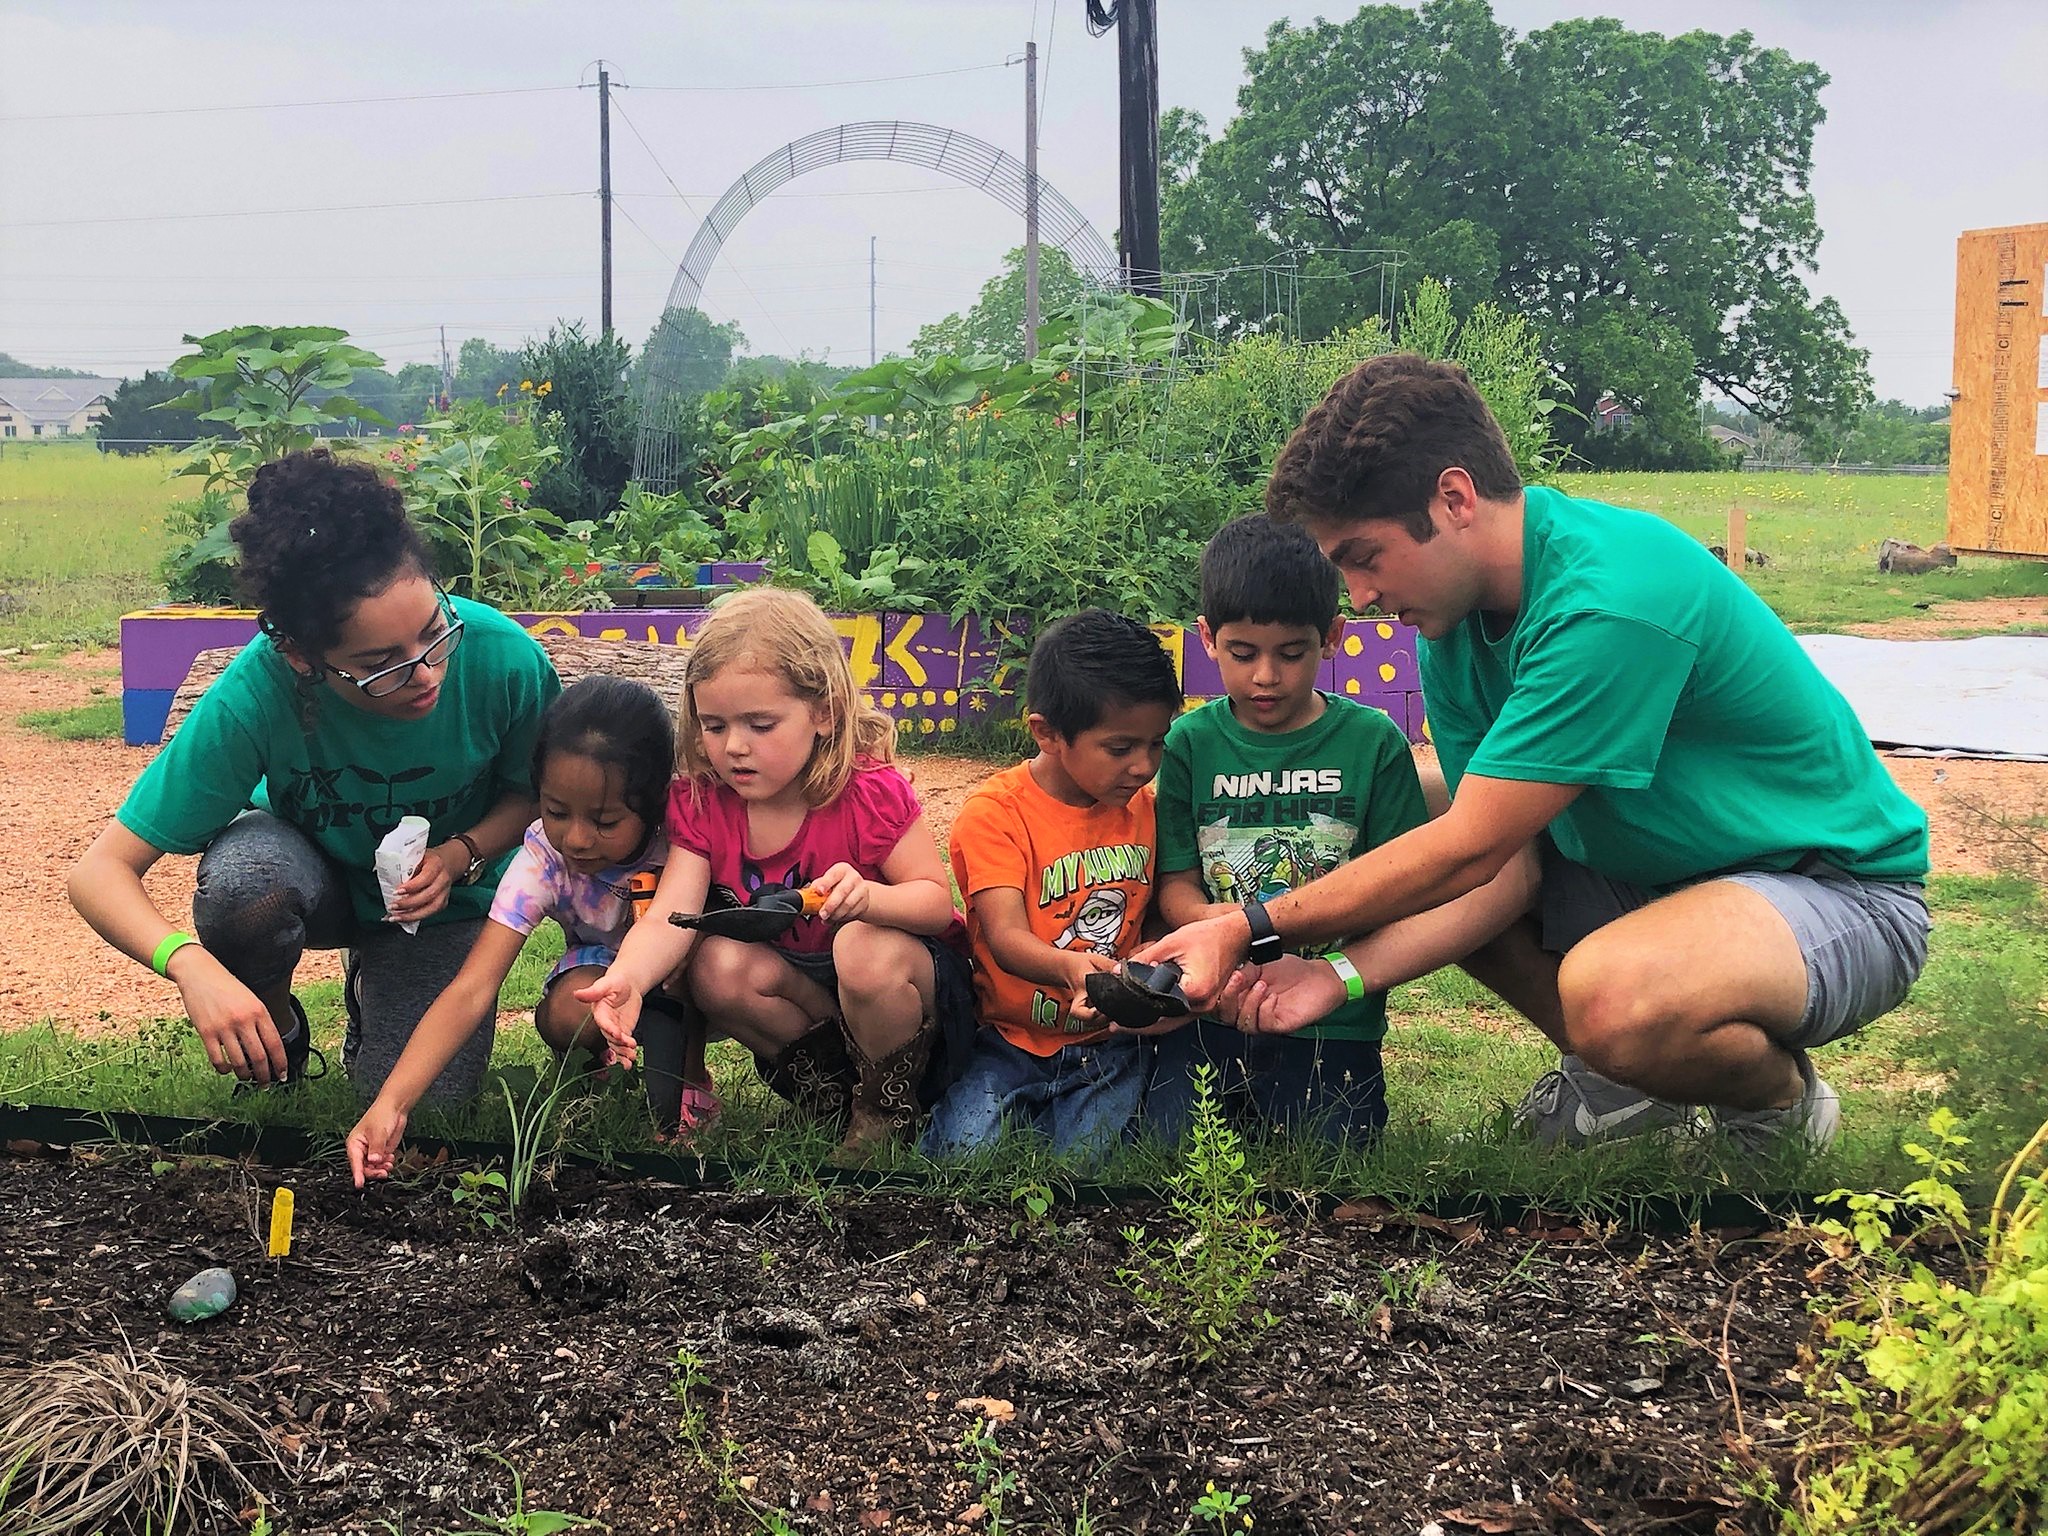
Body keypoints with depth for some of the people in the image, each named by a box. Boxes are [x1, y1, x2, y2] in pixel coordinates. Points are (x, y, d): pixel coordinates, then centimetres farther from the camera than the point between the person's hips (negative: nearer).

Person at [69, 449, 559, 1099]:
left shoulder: (504, 658, -31)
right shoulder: (257, 691, -34)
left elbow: (534, 793, -8)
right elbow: (100, 871, -31)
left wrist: (461, 855, -27)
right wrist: (192, 966, -50)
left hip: (445, 895, 1)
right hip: (317, 871, -1)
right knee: (246, 873, -36)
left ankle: (373, 985, 19)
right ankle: (276, 1031, -2)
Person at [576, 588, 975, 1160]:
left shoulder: (871, 792, -22)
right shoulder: (698, 803, -11)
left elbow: (936, 899, -19)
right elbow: (670, 916, -23)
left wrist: (868, 896, -42)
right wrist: (627, 977, -46)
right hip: (797, 990, 4)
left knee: (866, 948, -36)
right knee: (717, 964, -25)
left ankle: (888, 1108, -10)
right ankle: (833, 1091, -6)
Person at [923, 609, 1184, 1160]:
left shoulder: (1146, 808, 4)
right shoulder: (994, 814, -12)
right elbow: (1006, 935, -24)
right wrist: (1068, 967, -46)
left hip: (1108, 1044, 3)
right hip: (1010, 1038, -2)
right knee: (963, 1157, -22)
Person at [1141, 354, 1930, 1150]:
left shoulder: (1613, 603, -30)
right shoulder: (1456, 619, -3)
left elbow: (1470, 851, -27)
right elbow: (1505, 862, -5)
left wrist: (1252, 929, -21)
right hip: (1658, 874, 8)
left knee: (1609, 993, -37)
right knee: (1413, 879, -2)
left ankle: (1783, 1101, -2)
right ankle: (1623, 1081, 13)